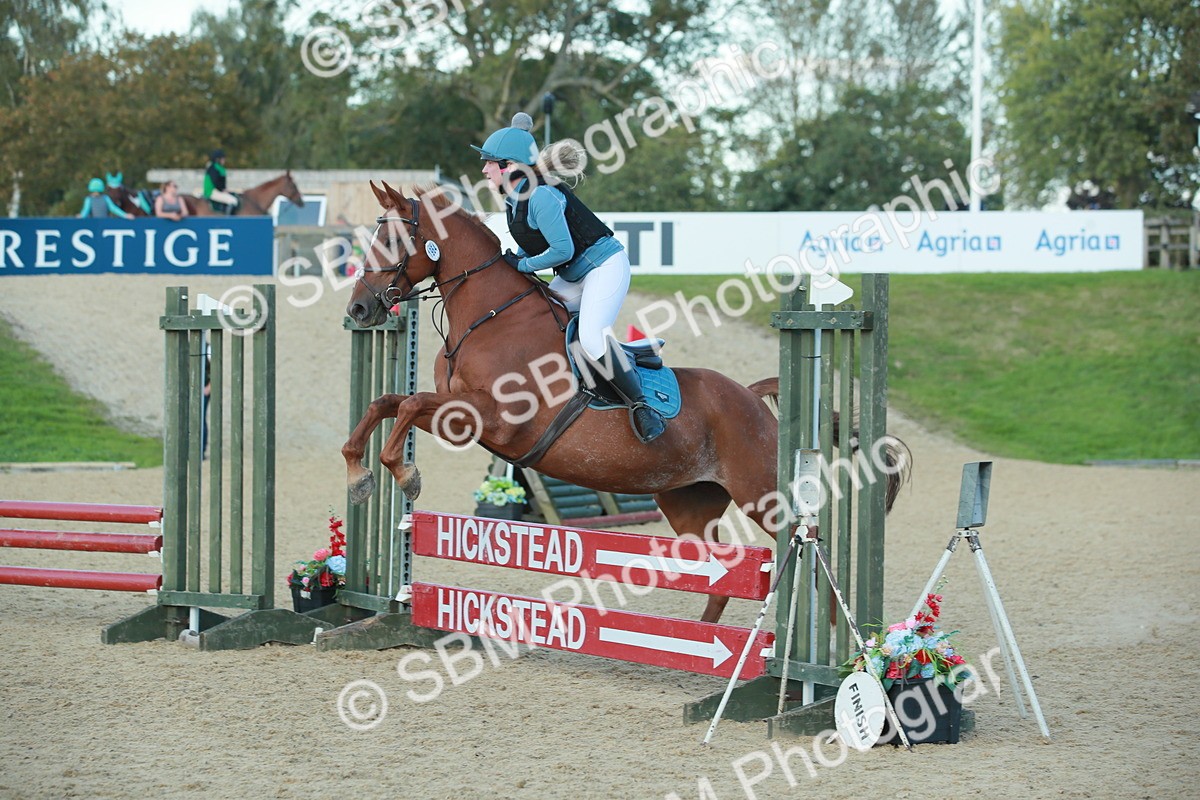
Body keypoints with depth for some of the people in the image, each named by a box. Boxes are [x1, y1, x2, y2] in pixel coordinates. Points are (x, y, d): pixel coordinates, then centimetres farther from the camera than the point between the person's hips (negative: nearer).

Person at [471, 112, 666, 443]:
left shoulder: (541, 196, -24)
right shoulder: (513, 201, 5)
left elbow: (562, 249, -26)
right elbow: (528, 248, 16)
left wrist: (521, 265, -15)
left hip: (604, 265, -10)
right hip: (572, 278, 10)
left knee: (591, 337, -27)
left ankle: (642, 407, -17)